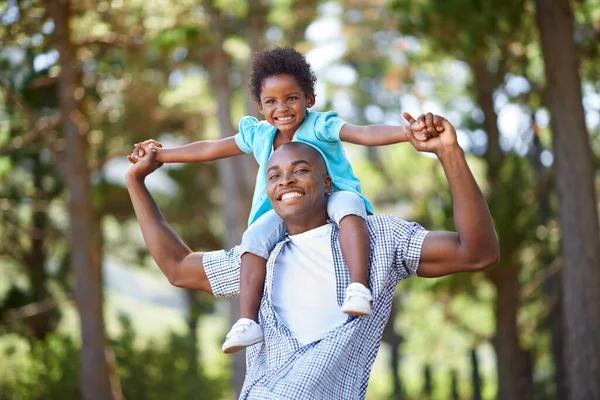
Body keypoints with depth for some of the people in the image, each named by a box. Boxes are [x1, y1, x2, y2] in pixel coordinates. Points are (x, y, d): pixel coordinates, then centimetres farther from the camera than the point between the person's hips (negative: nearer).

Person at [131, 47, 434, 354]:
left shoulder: (319, 127, -11)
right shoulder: (258, 135, 6)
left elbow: (366, 134, -27)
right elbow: (211, 149, 19)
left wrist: (408, 132, -45)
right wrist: (160, 154, 25)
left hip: (332, 197, -5)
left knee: (347, 204, -39)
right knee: (255, 236, -24)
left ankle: (359, 288, -53)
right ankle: (247, 322, -28)